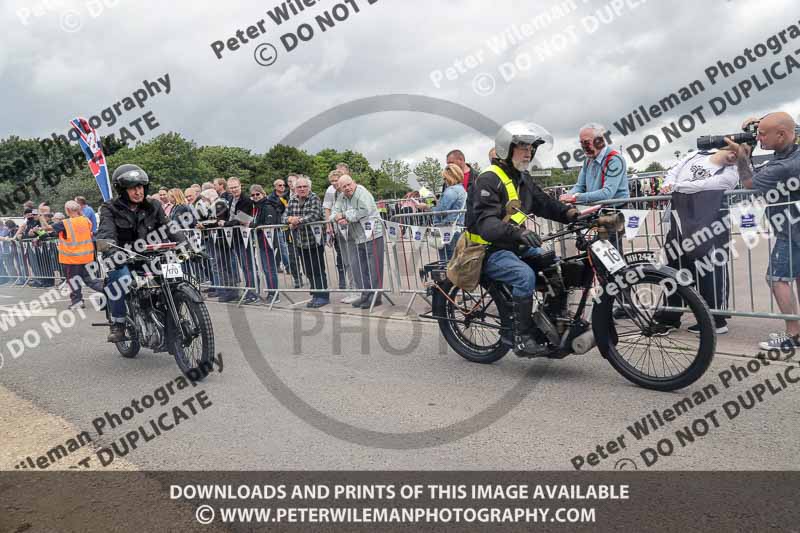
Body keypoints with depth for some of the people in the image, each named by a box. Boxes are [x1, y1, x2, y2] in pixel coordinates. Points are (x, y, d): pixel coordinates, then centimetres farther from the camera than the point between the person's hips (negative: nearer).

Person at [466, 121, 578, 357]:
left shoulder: (523, 179, 15)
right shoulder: (488, 180, -16)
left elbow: (544, 203, 13)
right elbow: (485, 222, -28)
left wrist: (571, 213, -7)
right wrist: (517, 233, -45)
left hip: (516, 246, 9)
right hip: (490, 251, -9)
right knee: (525, 275, -32)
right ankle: (521, 338, -22)